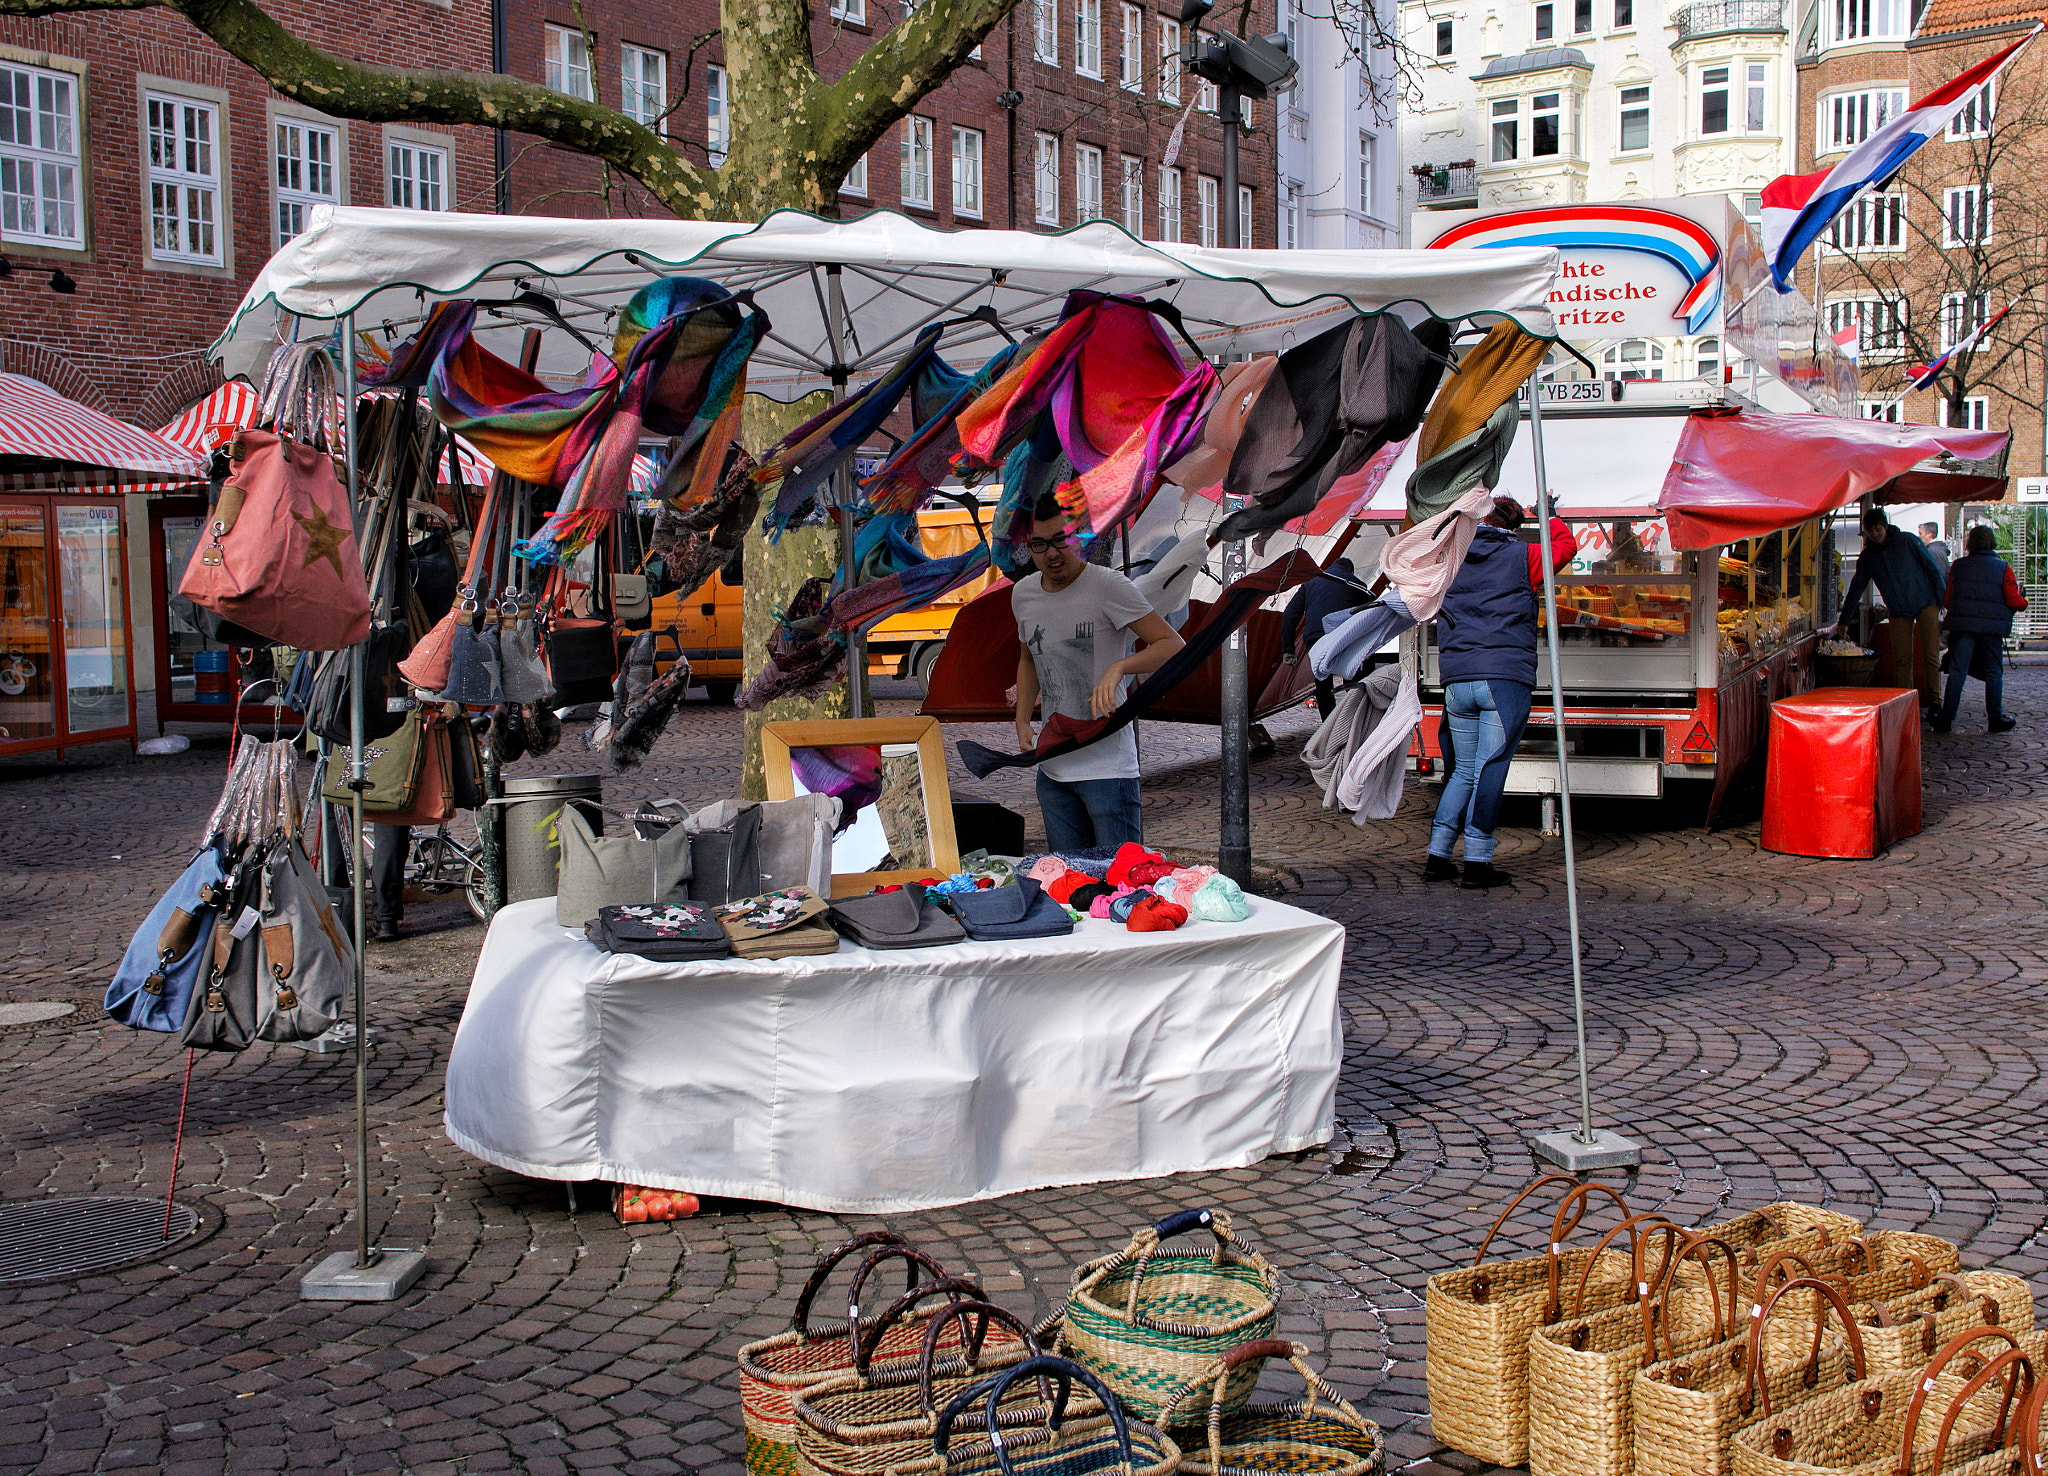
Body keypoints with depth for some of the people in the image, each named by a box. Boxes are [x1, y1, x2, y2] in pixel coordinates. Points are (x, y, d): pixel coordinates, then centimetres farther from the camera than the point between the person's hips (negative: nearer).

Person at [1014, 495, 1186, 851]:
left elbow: (1173, 646, -15)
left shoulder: (1108, 586, -12)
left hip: (1107, 765, -6)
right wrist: (1022, 721, 14)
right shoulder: (1022, 593, 8)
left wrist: (1119, 667, -31)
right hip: (1052, 765, 6)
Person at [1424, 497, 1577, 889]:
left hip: (1456, 681, 4)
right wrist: (1550, 517, 38)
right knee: (1490, 769, -4)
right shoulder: (1522, 557, 3)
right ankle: (1477, 863, -5)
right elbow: (1566, 546, 20)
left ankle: (1437, 856, 12)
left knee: (1464, 770, 14)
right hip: (1506, 679, -4)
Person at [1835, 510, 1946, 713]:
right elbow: (1856, 589, 11)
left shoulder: (1908, 542, -5)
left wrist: (1944, 602, -3)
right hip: (1898, 612, 3)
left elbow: (1932, 569, 0)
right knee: (1902, 660, -3)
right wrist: (1843, 621, 11)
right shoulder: (1867, 556, 4)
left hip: (1926, 605, -3)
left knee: (1931, 656, -6)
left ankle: (1935, 702, -2)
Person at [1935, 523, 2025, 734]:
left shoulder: (1958, 566, 5)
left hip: (1962, 624, 1)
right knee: (1994, 673, 9)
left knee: (1957, 671, 2)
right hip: (1992, 627, -1)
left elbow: (1946, 599, 7)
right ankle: (1995, 718, 11)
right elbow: (2013, 600, -2)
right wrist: (2025, 602, 20)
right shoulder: (2003, 567, 0)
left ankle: (1946, 718, -3)